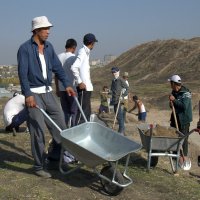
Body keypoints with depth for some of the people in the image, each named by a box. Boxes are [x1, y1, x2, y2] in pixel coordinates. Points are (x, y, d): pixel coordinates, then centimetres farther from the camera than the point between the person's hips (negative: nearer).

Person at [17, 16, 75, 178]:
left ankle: (55, 155, 29)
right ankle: (39, 166, 8)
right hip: (34, 94, -7)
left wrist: (67, 84, 1)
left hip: (48, 92, 7)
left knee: (61, 126, 9)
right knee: (38, 131, -4)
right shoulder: (25, 48, -9)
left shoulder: (49, 47, 10)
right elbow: (23, 74, -15)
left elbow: (57, 67, 12)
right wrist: (28, 95, -24)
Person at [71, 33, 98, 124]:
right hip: (83, 87, -10)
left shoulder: (85, 52, 15)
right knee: (82, 112, -6)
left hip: (87, 87, 10)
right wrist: (80, 82, -20)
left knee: (87, 112, 15)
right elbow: (74, 67, -24)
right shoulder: (82, 52, -13)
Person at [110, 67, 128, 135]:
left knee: (120, 116, -10)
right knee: (117, 116, 13)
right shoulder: (113, 81, 14)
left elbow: (127, 89, -9)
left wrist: (122, 96, -16)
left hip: (119, 101, -8)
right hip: (114, 101, 8)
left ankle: (121, 131, -5)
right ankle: (122, 129, 24)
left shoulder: (121, 80, -9)